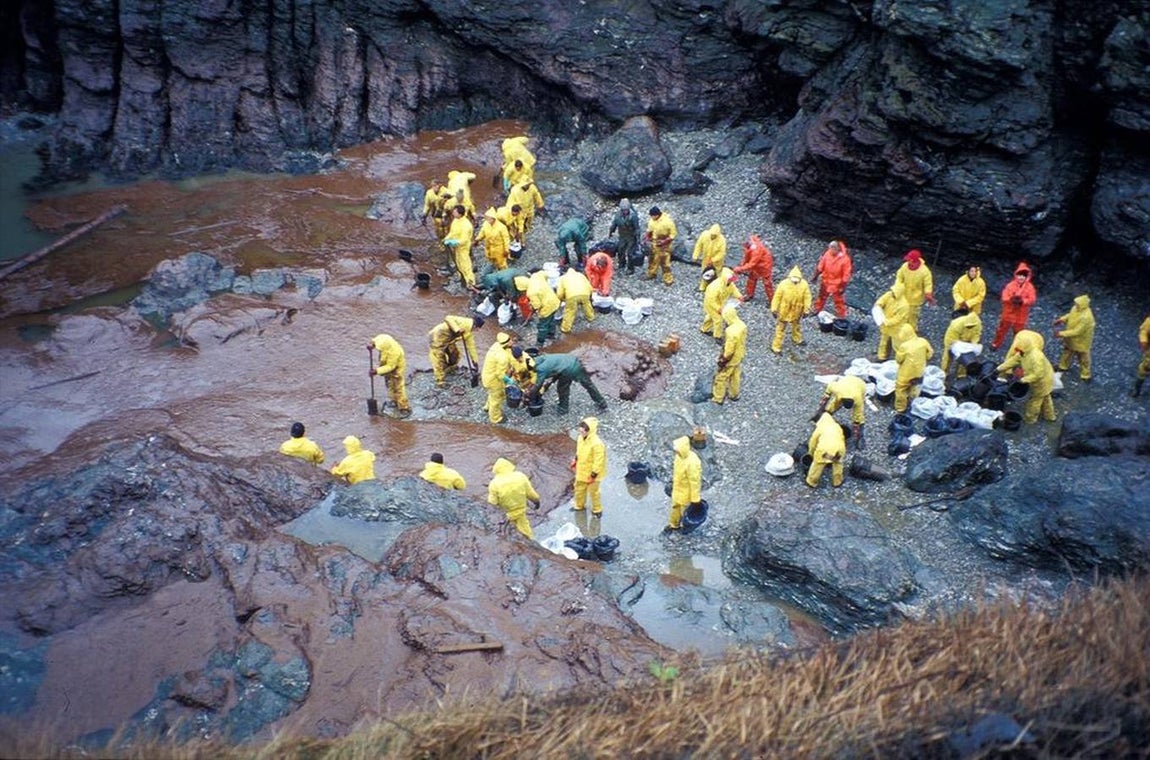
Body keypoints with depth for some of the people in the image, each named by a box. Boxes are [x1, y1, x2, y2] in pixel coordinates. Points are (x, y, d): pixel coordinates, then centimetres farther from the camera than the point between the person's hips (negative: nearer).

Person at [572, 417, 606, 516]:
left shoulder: (597, 443, -33)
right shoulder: (581, 438, -8)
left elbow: (599, 461, -27)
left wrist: (593, 475, -24)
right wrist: (575, 461, 17)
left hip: (591, 473, -7)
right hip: (581, 471, 7)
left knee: (593, 492, 14)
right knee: (579, 489, 25)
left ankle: (597, 510, 36)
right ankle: (579, 506, 49)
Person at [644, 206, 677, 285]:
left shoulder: (667, 221, -24)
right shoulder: (652, 220, -6)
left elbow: (673, 234, -16)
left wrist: (664, 241, -24)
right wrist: (647, 235, -5)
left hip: (664, 245, -6)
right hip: (654, 243, 6)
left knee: (665, 262, -3)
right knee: (652, 260, 20)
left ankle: (668, 279, 7)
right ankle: (651, 274, 40)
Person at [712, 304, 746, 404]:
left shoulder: (731, 332, -38)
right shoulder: (742, 325, -12)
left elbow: (728, 351, -29)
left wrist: (722, 361, -15)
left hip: (730, 359, -8)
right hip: (739, 356, 8)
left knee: (721, 377, 14)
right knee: (735, 376, 27)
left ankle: (718, 398, 30)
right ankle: (734, 395, 46)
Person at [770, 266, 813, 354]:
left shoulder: (804, 285, -20)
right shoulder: (783, 284, -27)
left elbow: (807, 297, -7)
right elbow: (777, 297, -17)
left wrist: (806, 310, -3)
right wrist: (774, 309, -14)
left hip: (797, 311, 3)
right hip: (784, 311, -3)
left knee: (796, 325, 29)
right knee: (781, 328, 8)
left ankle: (797, 339, 56)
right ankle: (776, 347, 21)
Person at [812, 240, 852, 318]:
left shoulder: (845, 259, -29)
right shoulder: (827, 254, -17)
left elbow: (846, 275, -21)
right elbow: (820, 266, -1)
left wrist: (843, 287, -17)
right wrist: (816, 276, 9)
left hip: (837, 285, -5)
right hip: (825, 282, 5)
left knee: (839, 301, 12)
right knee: (822, 296, 27)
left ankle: (841, 316, 28)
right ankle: (817, 309, 50)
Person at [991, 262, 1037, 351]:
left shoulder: (1030, 287, -8)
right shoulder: (1010, 285, -9)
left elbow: (1032, 299, -15)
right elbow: (1004, 297, -13)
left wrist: (1022, 301, -32)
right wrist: (1011, 299, -34)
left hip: (1021, 315, 0)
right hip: (1008, 312, 0)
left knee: (1019, 331, 13)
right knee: (1002, 329, 13)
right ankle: (996, 344, 29)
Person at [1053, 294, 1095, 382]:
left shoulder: (1086, 317, -41)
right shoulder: (1076, 308, -16)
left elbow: (1077, 332, -35)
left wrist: (1061, 334, -32)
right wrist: (1062, 319, -7)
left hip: (1081, 341, -8)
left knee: (1083, 358, 15)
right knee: (1067, 352, 29)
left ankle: (1085, 376, 37)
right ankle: (1063, 366, 55)